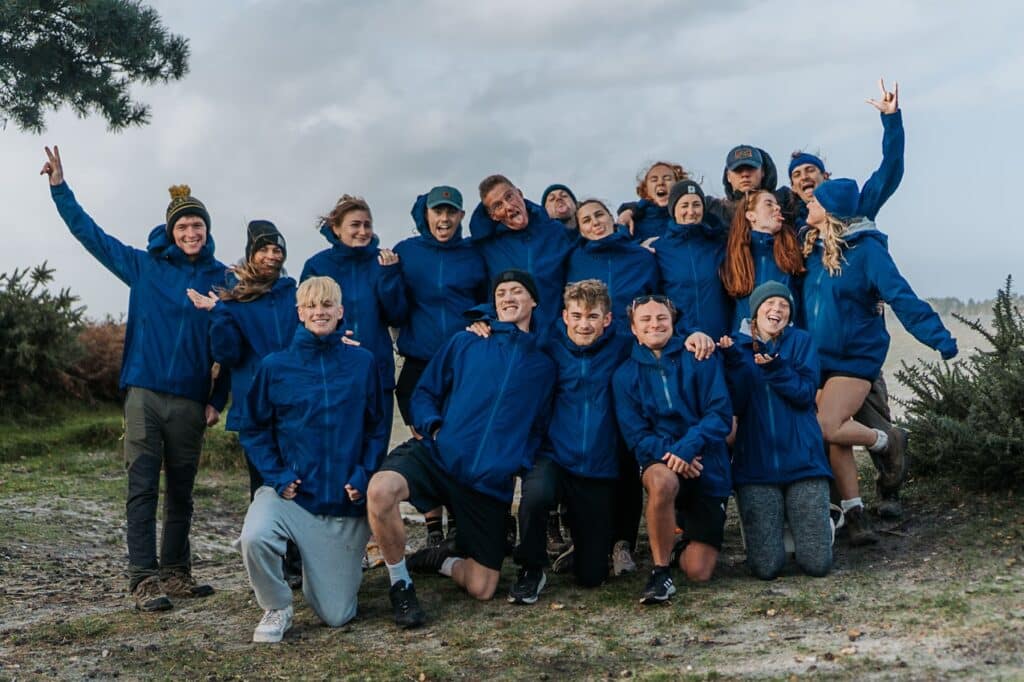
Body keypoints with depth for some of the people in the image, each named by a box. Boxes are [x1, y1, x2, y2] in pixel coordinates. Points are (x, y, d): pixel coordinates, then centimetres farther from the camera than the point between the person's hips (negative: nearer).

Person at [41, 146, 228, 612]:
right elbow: (91, 234, 8)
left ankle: (175, 574, 19)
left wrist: (218, 400, 1)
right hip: (145, 394, -1)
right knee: (143, 489, -3)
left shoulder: (221, 279, 4)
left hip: (190, 401, 1)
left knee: (181, 492, 9)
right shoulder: (144, 267, 4)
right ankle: (143, 579, 0)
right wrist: (60, 187, 0)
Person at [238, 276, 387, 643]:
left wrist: (363, 475, -9)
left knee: (337, 616, 3)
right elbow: (254, 429, 3)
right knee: (255, 537, -36)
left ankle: (332, 570, 40)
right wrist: (277, 476, -9)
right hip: (289, 493, -1)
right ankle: (276, 609, -4)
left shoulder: (362, 363, 0)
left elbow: (377, 429, 5)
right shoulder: (275, 366, -2)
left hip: (346, 502, 1)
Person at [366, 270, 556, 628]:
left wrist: (521, 463, -2)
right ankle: (400, 584, -10)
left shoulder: (544, 366, 13)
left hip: (491, 481, 1)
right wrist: (434, 426, -8)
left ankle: (440, 557, 31)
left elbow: (539, 428, 16)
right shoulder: (464, 343, 11)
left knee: (481, 589, -4)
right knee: (381, 489, -35)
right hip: (438, 455, -1)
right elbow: (424, 393, 12)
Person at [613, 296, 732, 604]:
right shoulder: (625, 375, 3)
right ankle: (660, 573, -22)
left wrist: (688, 446, -25)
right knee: (662, 480, -40)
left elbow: (721, 414, -9)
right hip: (659, 460, 0)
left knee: (698, 572, -5)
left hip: (707, 467, 0)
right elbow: (636, 436, -3)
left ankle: (692, 533, 32)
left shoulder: (699, 360, -1)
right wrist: (669, 453, -22)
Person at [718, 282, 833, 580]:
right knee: (765, 567, -8)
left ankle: (811, 520, 26)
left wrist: (774, 367, -21)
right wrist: (732, 361, -17)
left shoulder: (801, 341, 7)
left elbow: (806, 393, -7)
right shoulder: (736, 344, 7)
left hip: (802, 460, 0)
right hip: (755, 463, 0)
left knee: (817, 564, -6)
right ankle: (775, 521, 24)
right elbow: (736, 405, -4)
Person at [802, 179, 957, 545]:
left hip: (856, 355, -6)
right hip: (819, 356, 6)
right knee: (835, 436, 1)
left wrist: (939, 337, -26)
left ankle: (884, 440, 11)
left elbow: (901, 297, -18)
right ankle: (855, 514, 9)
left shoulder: (865, 248, -11)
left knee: (827, 427, -18)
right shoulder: (812, 247, 7)